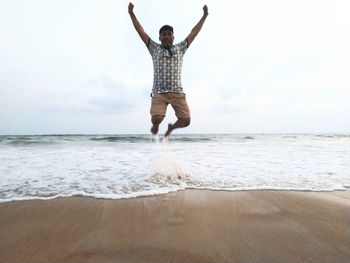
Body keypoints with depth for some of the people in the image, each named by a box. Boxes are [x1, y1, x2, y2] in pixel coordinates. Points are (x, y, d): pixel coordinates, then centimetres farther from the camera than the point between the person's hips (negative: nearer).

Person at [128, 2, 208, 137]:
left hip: (177, 92, 2)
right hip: (159, 92, -1)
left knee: (185, 120, -10)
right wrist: (131, 13, 13)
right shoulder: (155, 49, 16)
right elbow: (141, 31, 16)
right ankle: (155, 128, 19)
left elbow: (193, 33, 21)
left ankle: (171, 127, 25)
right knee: (156, 119, -20)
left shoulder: (180, 48, 19)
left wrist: (204, 16, 24)